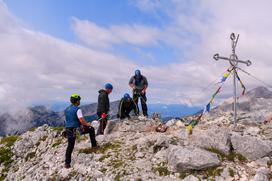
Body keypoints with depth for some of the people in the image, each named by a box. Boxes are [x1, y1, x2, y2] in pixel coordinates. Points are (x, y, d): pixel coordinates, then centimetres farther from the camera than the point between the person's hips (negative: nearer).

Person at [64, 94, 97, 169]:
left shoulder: (66, 109, 11)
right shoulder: (77, 109, -13)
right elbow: (82, 120, -22)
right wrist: (87, 124, -2)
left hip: (68, 129, 6)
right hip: (77, 129, -6)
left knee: (70, 146, 14)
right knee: (91, 129, 14)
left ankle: (67, 163, 17)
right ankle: (94, 145, 19)